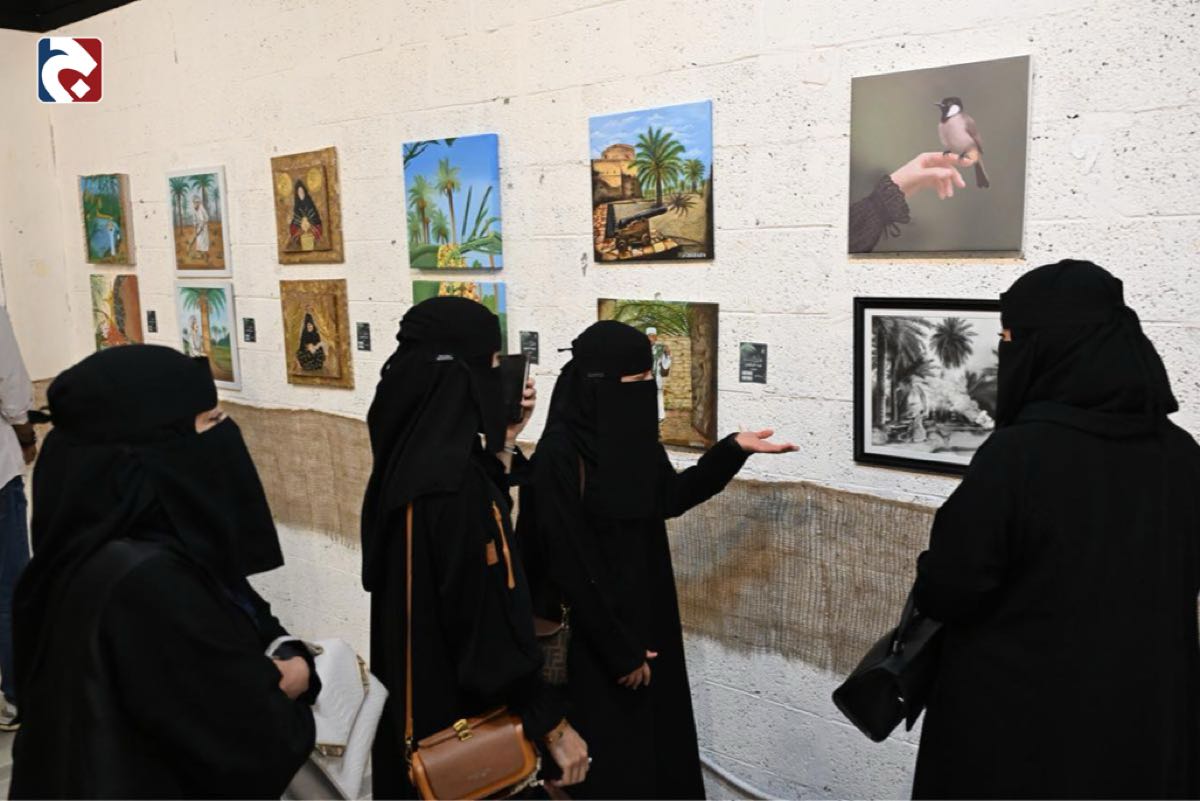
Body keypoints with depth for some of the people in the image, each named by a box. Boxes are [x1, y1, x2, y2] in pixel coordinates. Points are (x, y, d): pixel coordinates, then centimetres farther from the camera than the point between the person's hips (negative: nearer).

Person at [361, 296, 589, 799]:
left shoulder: (413, 453, -1)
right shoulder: (450, 475, -29)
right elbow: (487, 614, -27)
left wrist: (503, 442, 5)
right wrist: (550, 723, -19)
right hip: (461, 705, -9)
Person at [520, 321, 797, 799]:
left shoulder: (629, 434, 0)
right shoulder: (559, 454, -22)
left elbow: (671, 497, 15)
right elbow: (569, 565, -21)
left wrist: (735, 448, 4)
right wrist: (619, 651, -16)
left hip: (649, 617, 8)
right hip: (601, 634, -7)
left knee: (663, 742, 19)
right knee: (616, 761, 8)